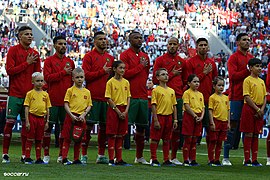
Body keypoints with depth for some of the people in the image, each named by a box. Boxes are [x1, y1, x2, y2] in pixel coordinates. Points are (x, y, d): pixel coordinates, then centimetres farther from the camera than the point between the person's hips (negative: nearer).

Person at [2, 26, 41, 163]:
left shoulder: (35, 54, 11)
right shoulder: (13, 50, -2)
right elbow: (10, 70, -10)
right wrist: (27, 63, -11)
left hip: (30, 94, 4)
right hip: (15, 94, -4)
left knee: (26, 123, 5)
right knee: (10, 122, -4)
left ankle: (24, 155, 10)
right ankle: (5, 153, 1)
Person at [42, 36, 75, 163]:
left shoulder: (70, 62, 14)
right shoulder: (49, 61, 2)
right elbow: (47, 77, -10)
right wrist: (63, 73, -11)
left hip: (67, 99, 4)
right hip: (53, 99, -4)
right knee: (48, 126, -1)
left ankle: (61, 155, 10)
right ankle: (46, 154, 5)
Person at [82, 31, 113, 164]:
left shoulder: (110, 58, 16)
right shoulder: (89, 56, 0)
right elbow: (86, 75, -9)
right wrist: (102, 71, -12)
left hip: (107, 97, 5)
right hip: (93, 97, -5)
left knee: (104, 125, 6)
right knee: (88, 125, -4)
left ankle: (101, 155, 13)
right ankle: (84, 154, 1)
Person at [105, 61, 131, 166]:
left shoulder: (126, 82, 9)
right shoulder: (110, 82, -5)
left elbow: (128, 97, 9)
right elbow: (109, 99, -8)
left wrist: (126, 111, -4)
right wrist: (118, 111, -13)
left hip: (123, 110, 5)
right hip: (113, 110, -5)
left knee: (120, 135, 7)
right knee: (112, 135, -3)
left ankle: (119, 159, 10)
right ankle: (111, 160, -1)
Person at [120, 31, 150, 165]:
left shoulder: (145, 57, 17)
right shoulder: (125, 55, -3)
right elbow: (125, 73, -14)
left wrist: (143, 86, 15)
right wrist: (140, 66, -9)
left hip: (143, 96, 7)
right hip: (130, 96, -7)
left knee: (142, 126, 10)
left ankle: (139, 156, 18)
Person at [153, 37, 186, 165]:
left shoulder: (182, 62, 15)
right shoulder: (160, 60, 2)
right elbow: (155, 79, -4)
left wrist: (183, 93, 8)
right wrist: (171, 74, -7)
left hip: (178, 98, 4)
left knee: (177, 126, 4)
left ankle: (174, 156, 12)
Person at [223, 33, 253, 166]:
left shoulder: (251, 57, 18)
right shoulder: (234, 58, -2)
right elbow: (233, 76, -12)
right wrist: (247, 71, -16)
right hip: (236, 96, -6)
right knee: (233, 126, -5)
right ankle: (226, 157, -2)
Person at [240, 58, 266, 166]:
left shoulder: (261, 81, 14)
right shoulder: (248, 80, -7)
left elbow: (264, 96, 13)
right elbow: (247, 97, -12)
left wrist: (262, 109, -3)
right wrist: (257, 109, -14)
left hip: (259, 110, 6)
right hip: (249, 109, -6)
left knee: (256, 135, 8)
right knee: (248, 134, -4)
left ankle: (254, 160, 11)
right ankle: (247, 160, -2)